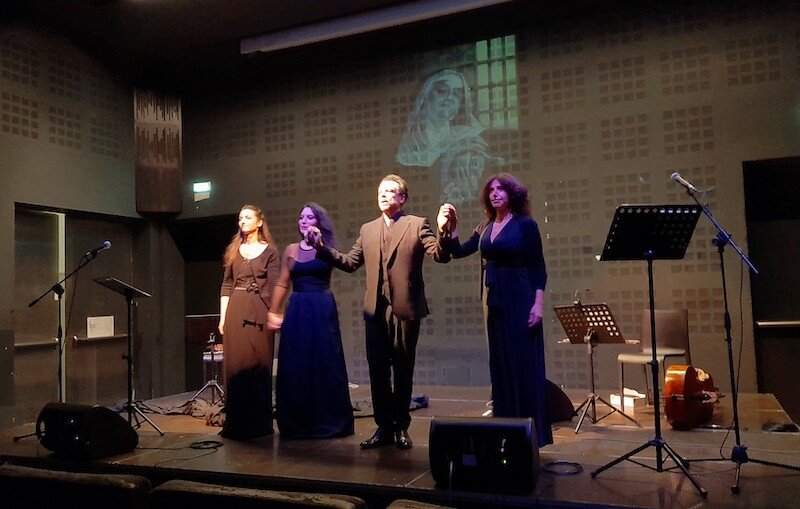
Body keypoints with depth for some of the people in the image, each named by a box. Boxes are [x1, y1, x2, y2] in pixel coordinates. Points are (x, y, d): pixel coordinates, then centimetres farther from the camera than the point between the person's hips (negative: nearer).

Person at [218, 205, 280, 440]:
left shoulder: (269, 251, 4)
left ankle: (258, 423, 9)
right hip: (235, 311, 3)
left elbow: (275, 287, -2)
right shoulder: (234, 250, 15)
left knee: (257, 365, -1)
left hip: (258, 312, -3)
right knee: (235, 365, 3)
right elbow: (226, 285, 12)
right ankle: (236, 423, 12)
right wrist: (223, 317, 5)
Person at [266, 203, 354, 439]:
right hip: (297, 311, 3)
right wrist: (272, 312, 4)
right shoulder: (291, 250, 10)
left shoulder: (327, 248, 4)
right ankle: (297, 423, 17)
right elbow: (282, 284, 9)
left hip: (322, 310, -2)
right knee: (295, 367, 5)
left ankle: (327, 421, 14)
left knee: (325, 364, 1)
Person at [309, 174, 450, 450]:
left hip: (405, 308, -4)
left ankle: (401, 427, 21)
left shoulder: (417, 225, 1)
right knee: (377, 370, 7)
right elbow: (349, 262, 13)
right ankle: (384, 427, 19)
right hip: (376, 310, 4)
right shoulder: (367, 230, 14)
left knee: (403, 370, 7)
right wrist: (322, 248, 3)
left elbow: (440, 256, -11)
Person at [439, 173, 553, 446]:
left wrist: (538, 304, -14)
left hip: (519, 299, -6)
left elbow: (538, 268, -7)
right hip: (494, 300, 6)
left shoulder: (525, 224, -5)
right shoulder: (485, 228, 11)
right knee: (500, 364, 10)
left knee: (524, 364, -2)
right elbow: (459, 251, 9)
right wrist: (451, 227, -4)